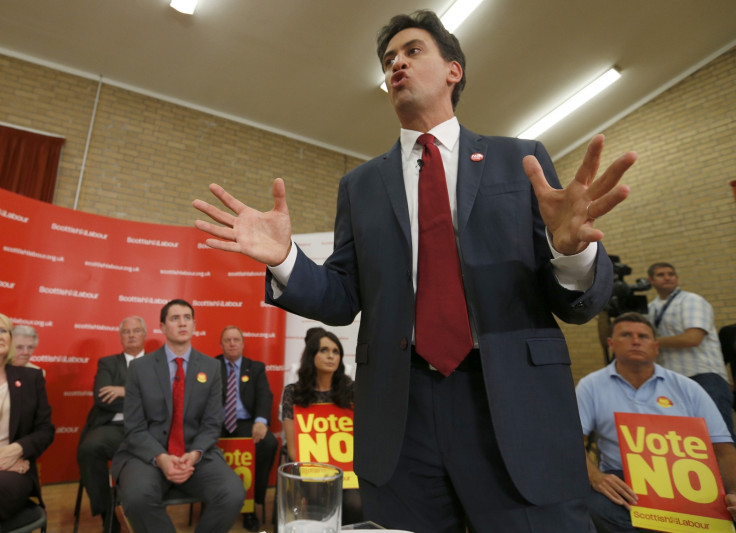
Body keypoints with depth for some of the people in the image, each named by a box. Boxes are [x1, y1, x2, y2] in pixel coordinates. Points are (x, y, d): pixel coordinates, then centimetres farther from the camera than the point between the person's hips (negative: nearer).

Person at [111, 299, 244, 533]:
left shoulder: (211, 367, 1)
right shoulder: (139, 367, -1)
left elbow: (212, 424, 1)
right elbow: (135, 428, -3)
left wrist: (194, 455, -19)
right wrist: (161, 458, -21)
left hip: (196, 454, 1)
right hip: (148, 454, 0)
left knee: (233, 494, -25)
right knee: (136, 496, -34)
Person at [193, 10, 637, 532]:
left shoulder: (522, 159, 6)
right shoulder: (360, 184, 10)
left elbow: (578, 304, 2)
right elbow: (344, 299, 7)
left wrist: (570, 250, -21)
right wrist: (284, 258, -12)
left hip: (516, 405, 0)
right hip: (398, 413, 2)